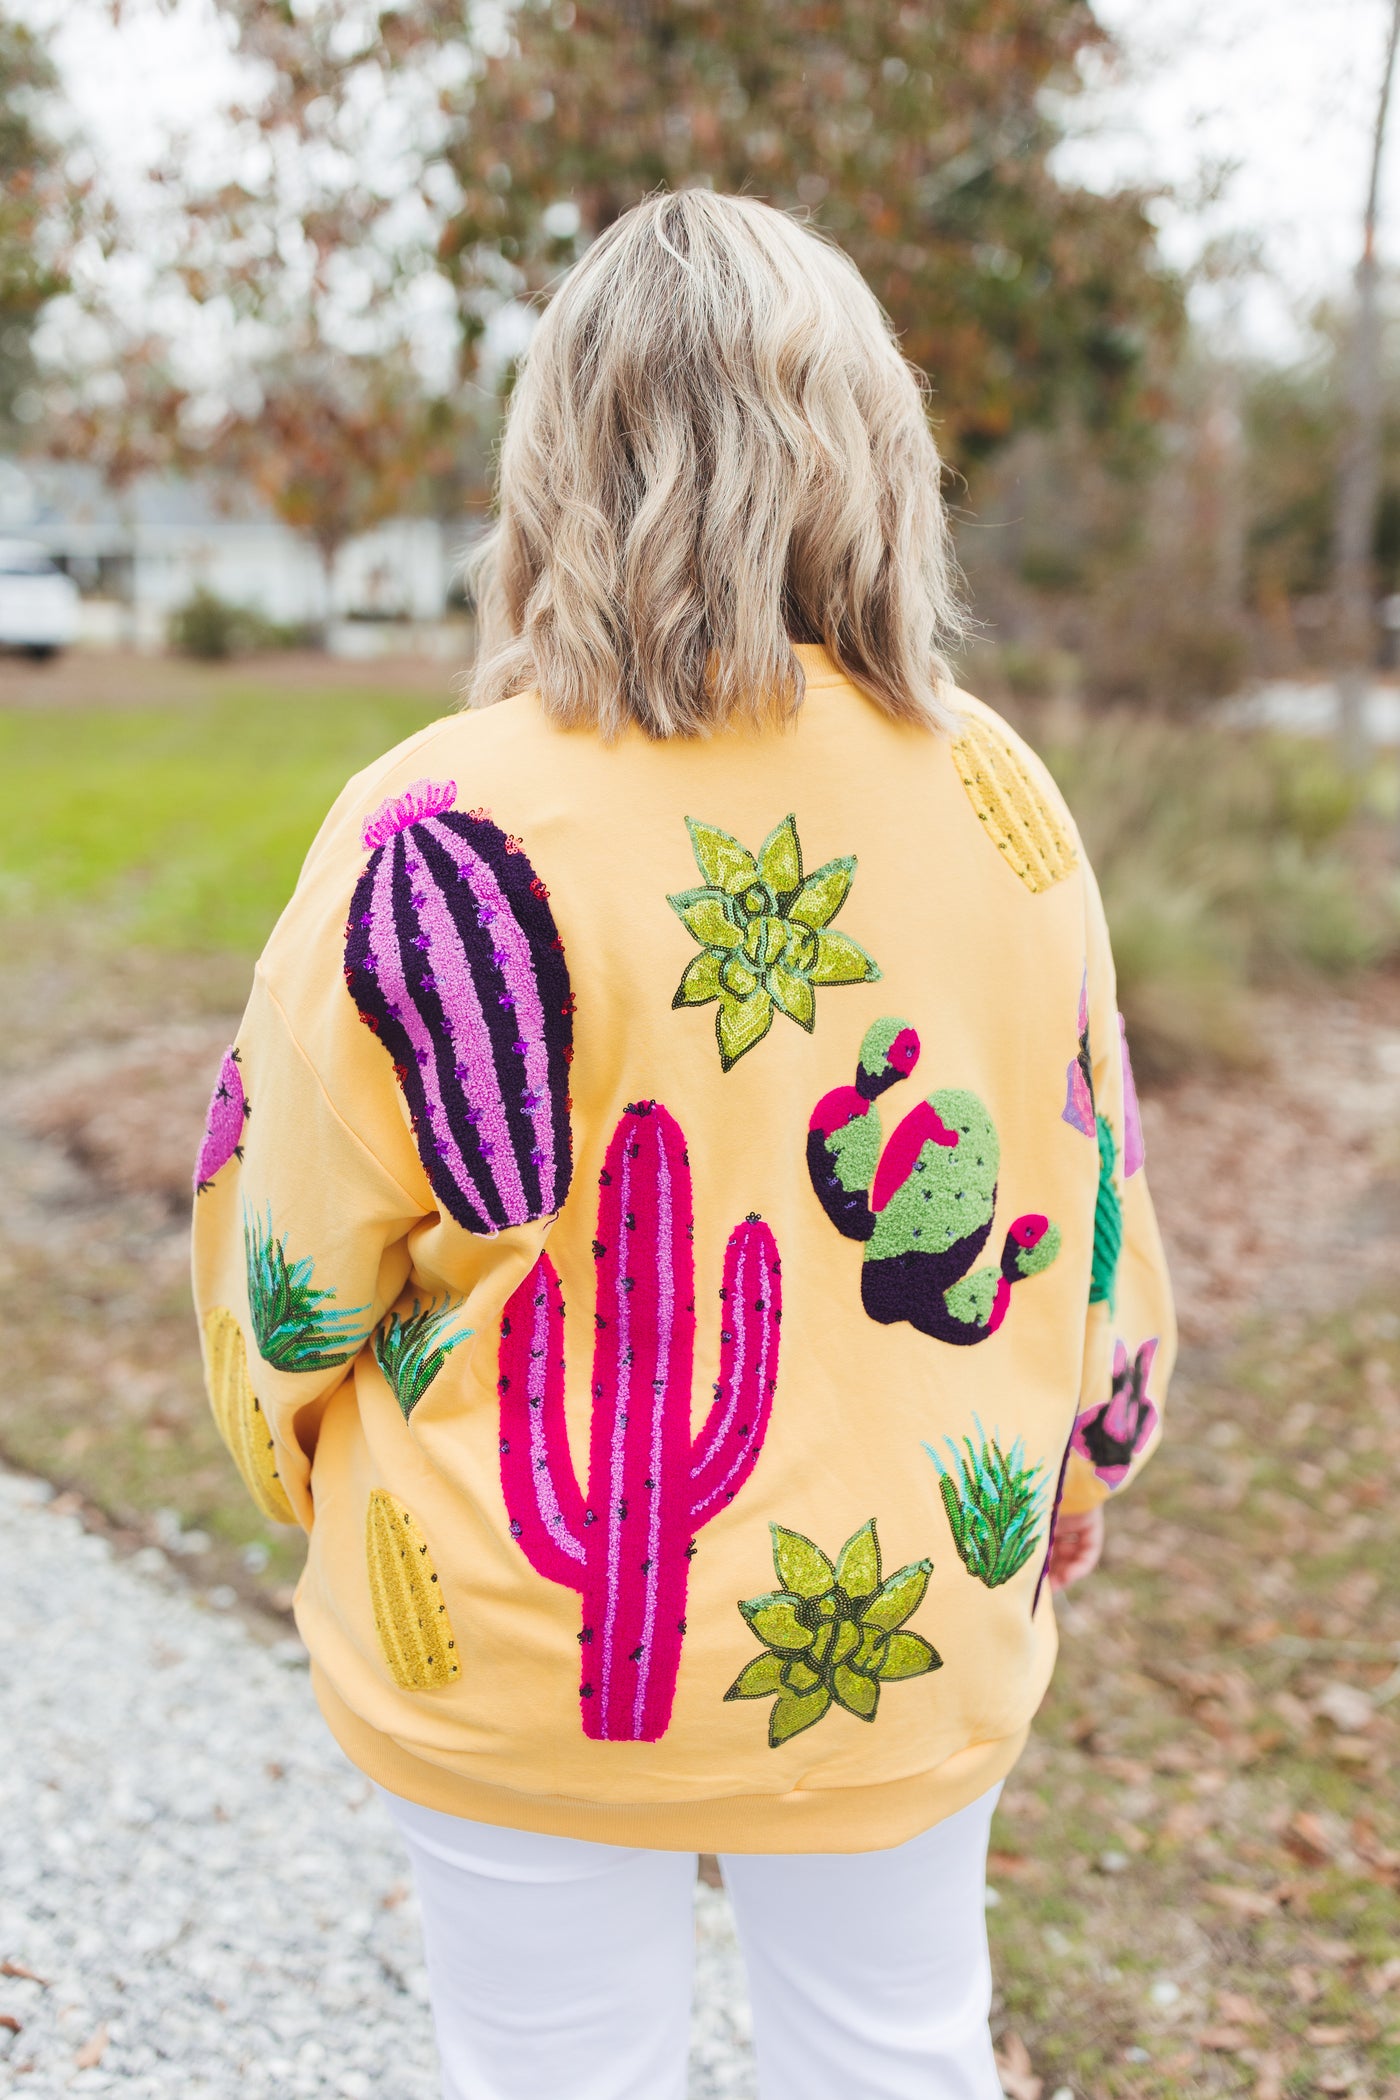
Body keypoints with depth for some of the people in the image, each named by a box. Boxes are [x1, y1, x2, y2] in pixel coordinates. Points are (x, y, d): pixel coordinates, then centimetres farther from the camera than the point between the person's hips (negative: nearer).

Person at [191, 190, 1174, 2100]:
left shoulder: (432, 833, -20)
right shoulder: (1000, 800, -8)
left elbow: (298, 1240, -9)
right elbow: (1088, 1183, 3)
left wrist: (314, 1470, 12)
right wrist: (1075, 1468, 20)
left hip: (524, 1651, -2)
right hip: (910, 1628, 3)